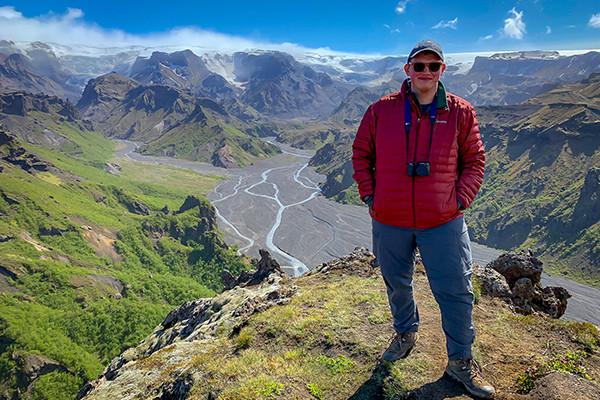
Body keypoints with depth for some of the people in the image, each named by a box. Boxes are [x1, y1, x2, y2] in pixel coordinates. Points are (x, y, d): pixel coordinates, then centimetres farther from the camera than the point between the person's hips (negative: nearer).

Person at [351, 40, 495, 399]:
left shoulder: (461, 112, -2)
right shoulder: (381, 109, -2)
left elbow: (475, 161, 6)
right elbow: (361, 154, 6)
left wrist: (461, 200, -4)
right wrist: (369, 196, -1)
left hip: (444, 222, 0)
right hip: (389, 222, 1)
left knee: (457, 293, 5)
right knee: (398, 285, 19)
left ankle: (461, 361, 26)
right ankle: (406, 334, 46)